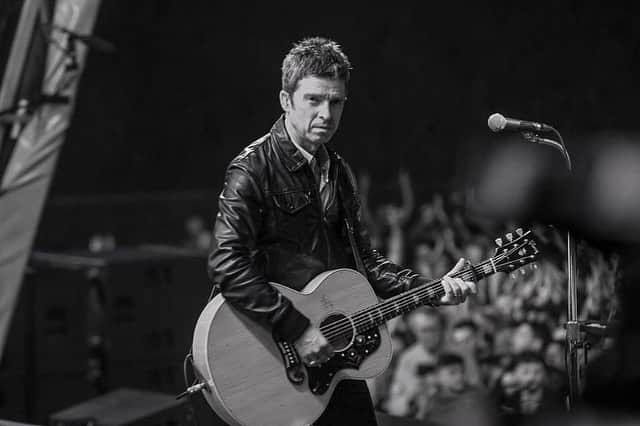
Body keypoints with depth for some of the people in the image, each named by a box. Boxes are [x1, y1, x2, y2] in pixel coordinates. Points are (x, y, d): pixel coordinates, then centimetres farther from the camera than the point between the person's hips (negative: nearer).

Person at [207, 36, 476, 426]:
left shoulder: (338, 173, 13)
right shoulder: (253, 169, -12)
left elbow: (364, 261, 18)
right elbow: (227, 265, -22)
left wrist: (431, 288, 4)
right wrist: (296, 329, -24)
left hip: (334, 355, 7)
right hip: (273, 359, -7)